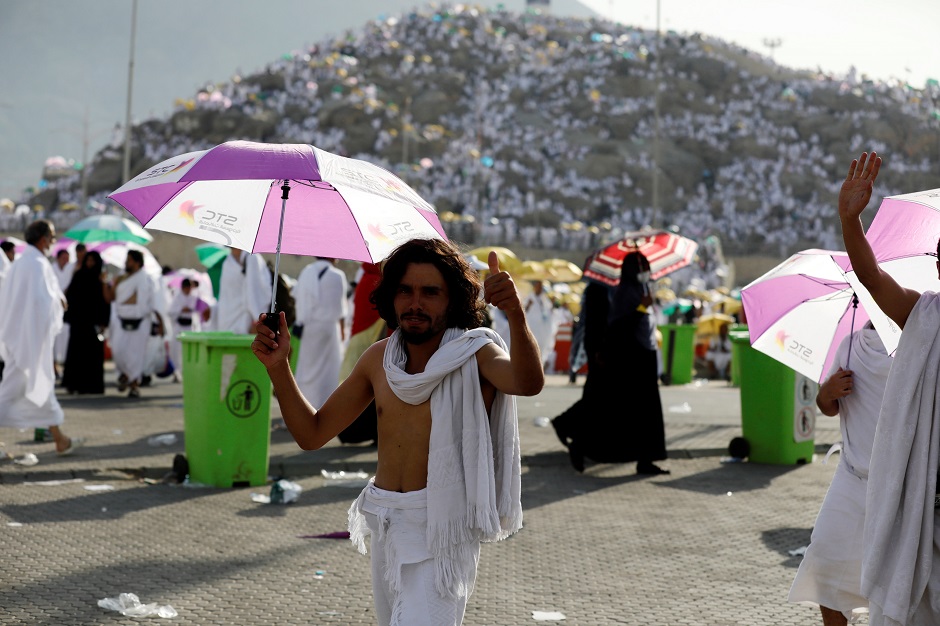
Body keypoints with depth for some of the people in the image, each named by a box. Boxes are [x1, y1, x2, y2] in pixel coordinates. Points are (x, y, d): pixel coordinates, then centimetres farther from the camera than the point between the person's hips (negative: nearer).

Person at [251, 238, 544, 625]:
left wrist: (516, 315, -51)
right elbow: (312, 433, 10)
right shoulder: (379, 358, 6)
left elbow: (528, 383, -33)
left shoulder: (473, 352, -10)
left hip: (442, 534, -6)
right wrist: (278, 367, -4)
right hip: (385, 528, 6)